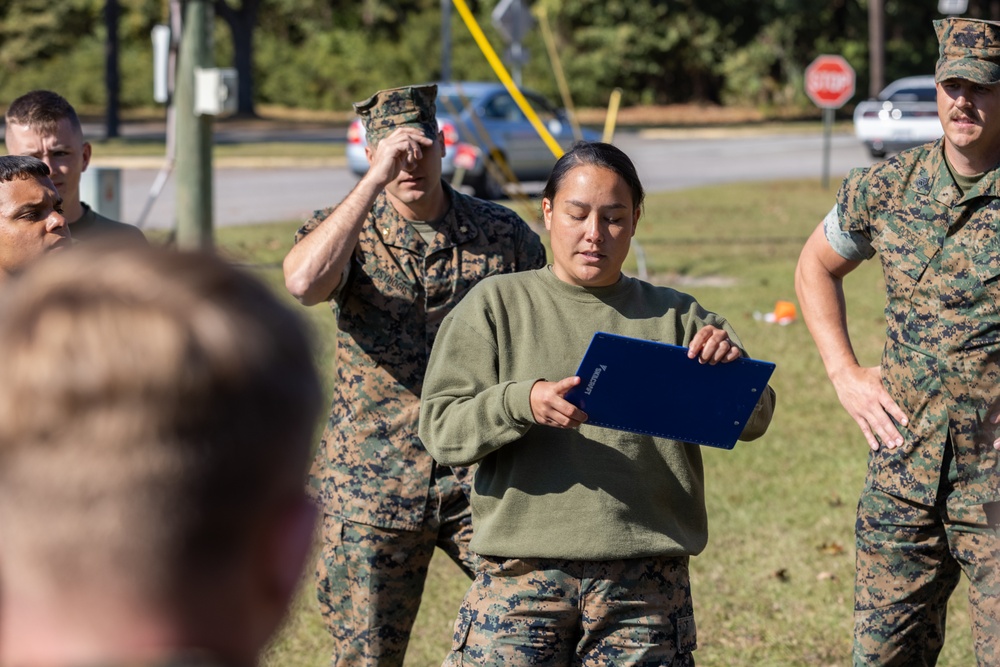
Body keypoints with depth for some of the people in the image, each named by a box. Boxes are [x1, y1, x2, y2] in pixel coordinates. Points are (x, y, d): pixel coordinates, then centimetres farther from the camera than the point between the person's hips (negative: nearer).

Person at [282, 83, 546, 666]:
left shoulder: (504, 234, 5)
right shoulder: (346, 230, 1)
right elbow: (304, 283, -23)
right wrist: (375, 180, -23)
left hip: (485, 483, 0)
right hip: (372, 483, 0)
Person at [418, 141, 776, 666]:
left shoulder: (674, 316, 14)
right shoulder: (497, 304, 9)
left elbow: (752, 422, 7)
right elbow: (440, 429, 0)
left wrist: (731, 371, -16)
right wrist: (521, 402, -20)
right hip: (524, 577, -1)